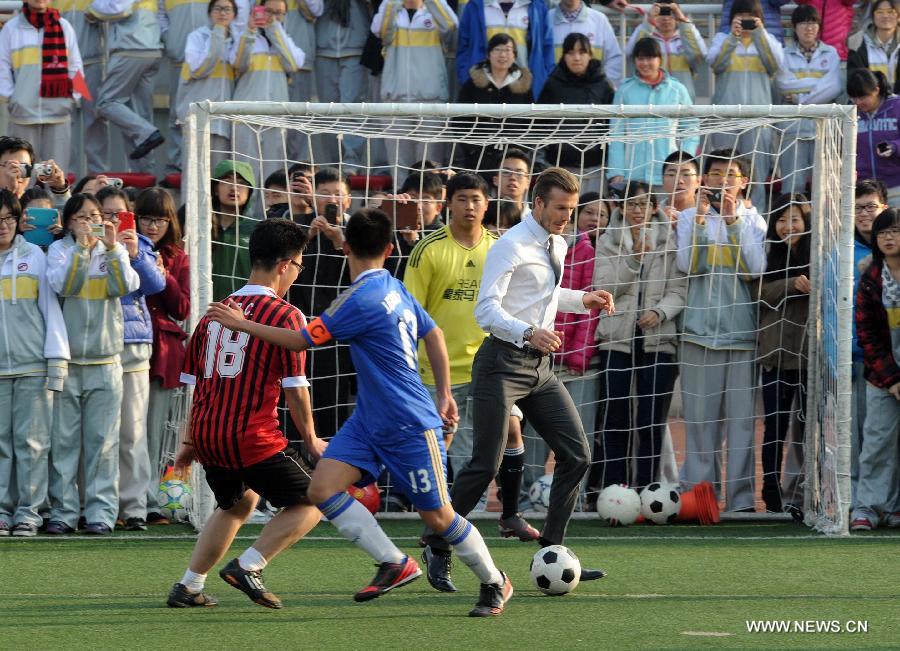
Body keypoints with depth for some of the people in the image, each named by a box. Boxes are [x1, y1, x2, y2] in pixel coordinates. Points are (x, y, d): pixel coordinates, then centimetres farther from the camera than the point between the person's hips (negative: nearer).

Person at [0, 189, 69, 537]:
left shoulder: (34, 256, 6)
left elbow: (50, 308, 6)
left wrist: (57, 361, 0)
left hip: (33, 365, -1)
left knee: (31, 440, -1)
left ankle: (28, 511, 3)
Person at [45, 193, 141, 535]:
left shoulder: (114, 251, 9)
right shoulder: (60, 250, 5)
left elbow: (127, 286, -7)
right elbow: (62, 285, -13)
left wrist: (112, 248, -15)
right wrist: (82, 247, -18)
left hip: (105, 358, 1)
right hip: (66, 358, -1)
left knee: (103, 440, -1)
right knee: (63, 439, -1)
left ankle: (101, 512, 0)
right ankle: (63, 511, 3)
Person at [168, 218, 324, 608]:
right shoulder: (286, 315, -8)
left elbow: (194, 383, 14)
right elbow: (295, 389, -9)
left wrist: (189, 441, 23)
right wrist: (311, 440, 4)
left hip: (207, 439, 7)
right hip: (254, 438, -7)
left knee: (237, 504, 30)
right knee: (309, 503, 6)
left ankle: (188, 587, 26)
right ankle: (247, 567, -9)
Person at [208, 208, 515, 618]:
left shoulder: (361, 299, -21)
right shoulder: (395, 288, 5)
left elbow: (302, 340, -18)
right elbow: (433, 334, 14)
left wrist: (242, 324, -10)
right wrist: (444, 394, 22)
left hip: (409, 425, -8)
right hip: (368, 422, 8)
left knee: (437, 516, 2)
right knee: (322, 488, -8)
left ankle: (495, 583, 22)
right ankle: (394, 564, -2)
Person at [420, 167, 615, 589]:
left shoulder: (558, 246, 15)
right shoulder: (511, 246, -12)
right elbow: (487, 309, -21)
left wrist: (582, 300, 18)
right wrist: (528, 332, -36)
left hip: (539, 365, 8)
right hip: (503, 363, -8)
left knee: (576, 456, 0)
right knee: (485, 465, -11)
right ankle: (438, 552, 2)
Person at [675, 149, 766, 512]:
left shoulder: (753, 220, 10)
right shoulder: (690, 217, 9)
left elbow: (756, 269, -5)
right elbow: (687, 265, -5)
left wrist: (734, 221, -8)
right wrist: (700, 219, -10)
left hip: (742, 330, 0)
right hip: (700, 329, 0)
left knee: (742, 418, -3)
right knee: (700, 417, -2)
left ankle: (741, 497, -2)